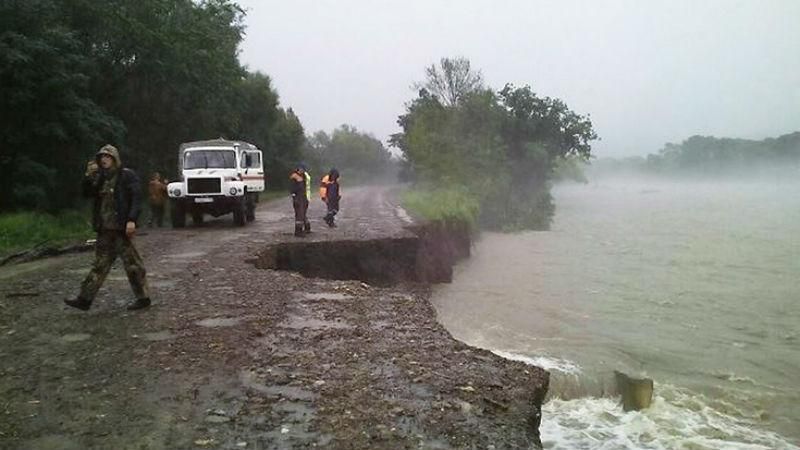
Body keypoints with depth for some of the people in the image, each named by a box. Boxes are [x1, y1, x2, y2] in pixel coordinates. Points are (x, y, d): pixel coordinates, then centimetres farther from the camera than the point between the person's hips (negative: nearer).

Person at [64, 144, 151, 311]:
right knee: (100, 264, 10)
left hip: (121, 228, -7)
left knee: (132, 263, -1)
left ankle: (143, 298, 8)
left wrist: (132, 220, -21)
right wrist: (88, 176, -4)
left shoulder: (127, 175, -5)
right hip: (105, 229, 7)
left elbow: (136, 197, -12)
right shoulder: (101, 178, 16)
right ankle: (85, 299, 13)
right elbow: (87, 194, 11)